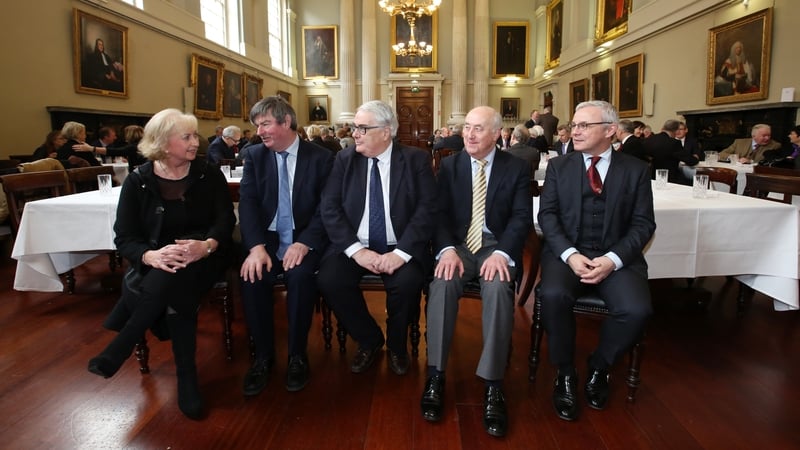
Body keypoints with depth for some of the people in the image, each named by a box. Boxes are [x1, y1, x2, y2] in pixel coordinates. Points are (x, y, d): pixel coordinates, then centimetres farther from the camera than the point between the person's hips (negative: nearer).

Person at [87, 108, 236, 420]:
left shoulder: (209, 175, 2)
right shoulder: (137, 181, 1)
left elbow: (225, 220, -6)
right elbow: (124, 238, -5)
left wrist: (206, 245, -30)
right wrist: (151, 255, -29)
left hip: (204, 257, -1)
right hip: (156, 263, 1)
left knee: (173, 278, -35)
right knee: (174, 289, -35)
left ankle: (119, 349, -20)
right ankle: (186, 376, -22)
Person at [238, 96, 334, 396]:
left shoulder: (321, 158, 0)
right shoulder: (254, 156, 8)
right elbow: (247, 203, -3)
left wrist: (304, 243, -23)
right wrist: (256, 246, -19)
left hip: (304, 240, -2)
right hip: (267, 239, 3)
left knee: (300, 275, -31)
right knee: (252, 276, -26)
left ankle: (297, 355, -10)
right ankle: (263, 356, -6)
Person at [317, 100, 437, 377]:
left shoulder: (416, 159, -1)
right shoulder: (345, 159, 5)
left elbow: (427, 209, -10)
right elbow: (329, 209, -3)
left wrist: (401, 252, -23)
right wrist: (356, 250, -17)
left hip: (400, 248, -2)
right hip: (355, 246, 2)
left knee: (407, 282, -31)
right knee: (328, 279, -24)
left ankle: (396, 344, 3)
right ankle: (369, 340, 5)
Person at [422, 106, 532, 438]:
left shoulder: (517, 169, 4)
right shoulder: (449, 165, 9)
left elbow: (521, 218, -5)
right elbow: (440, 213, 0)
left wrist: (501, 252, -23)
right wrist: (447, 249, -19)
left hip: (497, 246, -1)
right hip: (459, 244, 1)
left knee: (498, 288, -33)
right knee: (442, 283, -31)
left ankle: (492, 385, -26)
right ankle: (435, 376, -22)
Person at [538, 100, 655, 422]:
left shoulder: (636, 169, 7)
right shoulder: (558, 166, 9)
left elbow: (643, 224, 1)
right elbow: (547, 215, 0)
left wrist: (613, 259, -16)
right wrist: (570, 255, -16)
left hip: (617, 257, 0)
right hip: (567, 253, 0)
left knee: (637, 309, -27)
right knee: (553, 295, -31)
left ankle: (599, 366, 5)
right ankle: (565, 373, -5)